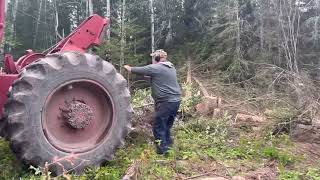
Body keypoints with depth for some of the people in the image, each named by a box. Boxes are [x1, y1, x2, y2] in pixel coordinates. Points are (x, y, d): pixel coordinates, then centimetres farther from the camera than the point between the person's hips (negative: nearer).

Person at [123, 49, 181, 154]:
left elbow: (138, 70, 0)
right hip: (176, 100, 8)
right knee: (167, 125, 20)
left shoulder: (155, 68, -9)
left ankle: (162, 149, 7)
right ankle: (168, 144, 30)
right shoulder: (171, 68, 15)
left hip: (166, 102, -8)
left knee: (158, 126, 3)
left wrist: (127, 67, 18)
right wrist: (149, 75, 36)